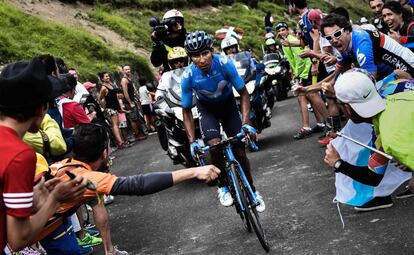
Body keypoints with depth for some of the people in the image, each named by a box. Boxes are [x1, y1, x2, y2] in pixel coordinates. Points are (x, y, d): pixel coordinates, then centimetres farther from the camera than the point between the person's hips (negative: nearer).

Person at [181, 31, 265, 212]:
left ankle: (251, 191, 15)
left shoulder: (224, 63, -31)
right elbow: (187, 111, -17)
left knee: (239, 150, -6)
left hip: (228, 104, 1)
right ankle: (223, 187, 1)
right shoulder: (188, 76, -29)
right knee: (214, 146, -24)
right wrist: (192, 142, -26)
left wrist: (246, 123, -32)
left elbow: (243, 93, -20)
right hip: (207, 109, 0)